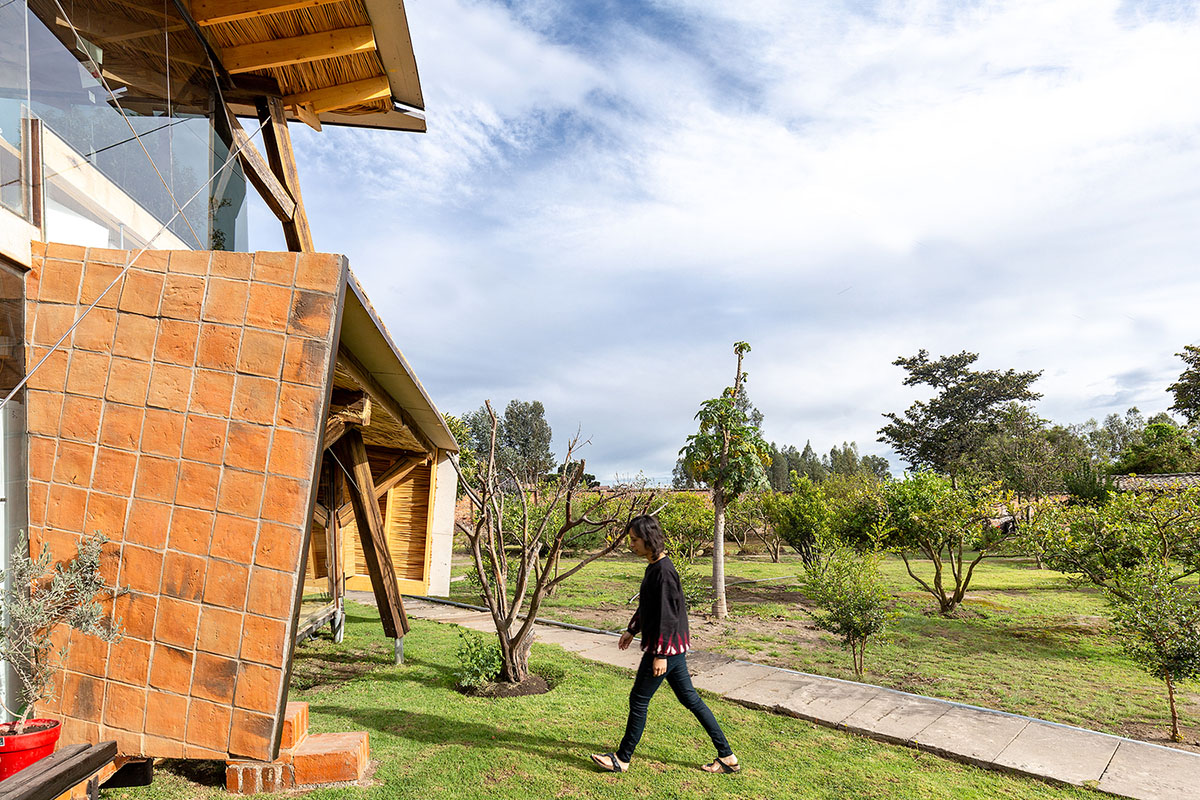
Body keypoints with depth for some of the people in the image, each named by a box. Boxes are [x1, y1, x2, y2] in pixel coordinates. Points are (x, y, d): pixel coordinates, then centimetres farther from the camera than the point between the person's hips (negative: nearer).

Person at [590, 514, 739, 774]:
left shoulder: (663, 571, -22)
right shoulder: (654, 567, 9)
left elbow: (668, 616, -23)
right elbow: (647, 606, 22)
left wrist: (661, 655, -20)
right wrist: (632, 630, 25)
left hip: (664, 648, -10)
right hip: (674, 647, 10)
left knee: (639, 700, 4)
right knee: (689, 698, 15)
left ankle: (622, 759, 20)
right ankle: (727, 756, 21)